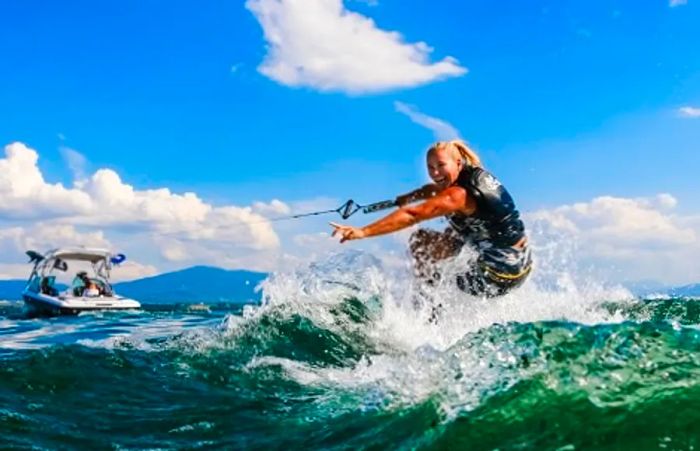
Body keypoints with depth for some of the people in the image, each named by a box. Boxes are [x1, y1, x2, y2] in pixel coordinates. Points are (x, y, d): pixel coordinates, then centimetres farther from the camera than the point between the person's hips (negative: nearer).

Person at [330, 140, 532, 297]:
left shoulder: (458, 195, -22)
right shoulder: (474, 174, 5)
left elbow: (411, 215, -31)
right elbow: (435, 190, 25)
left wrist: (362, 232, -35)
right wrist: (404, 198, 18)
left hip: (501, 275, -9)